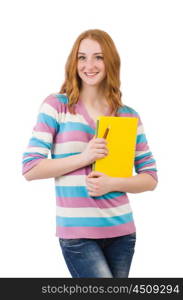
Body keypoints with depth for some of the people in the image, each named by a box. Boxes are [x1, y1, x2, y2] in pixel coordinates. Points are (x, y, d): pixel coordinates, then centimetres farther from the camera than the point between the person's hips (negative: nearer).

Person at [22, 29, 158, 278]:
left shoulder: (128, 115, 6)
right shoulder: (56, 105, -3)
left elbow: (151, 178, 6)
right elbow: (30, 169, -7)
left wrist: (112, 183, -12)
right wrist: (83, 157, -16)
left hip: (122, 230, 4)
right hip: (77, 233, -4)